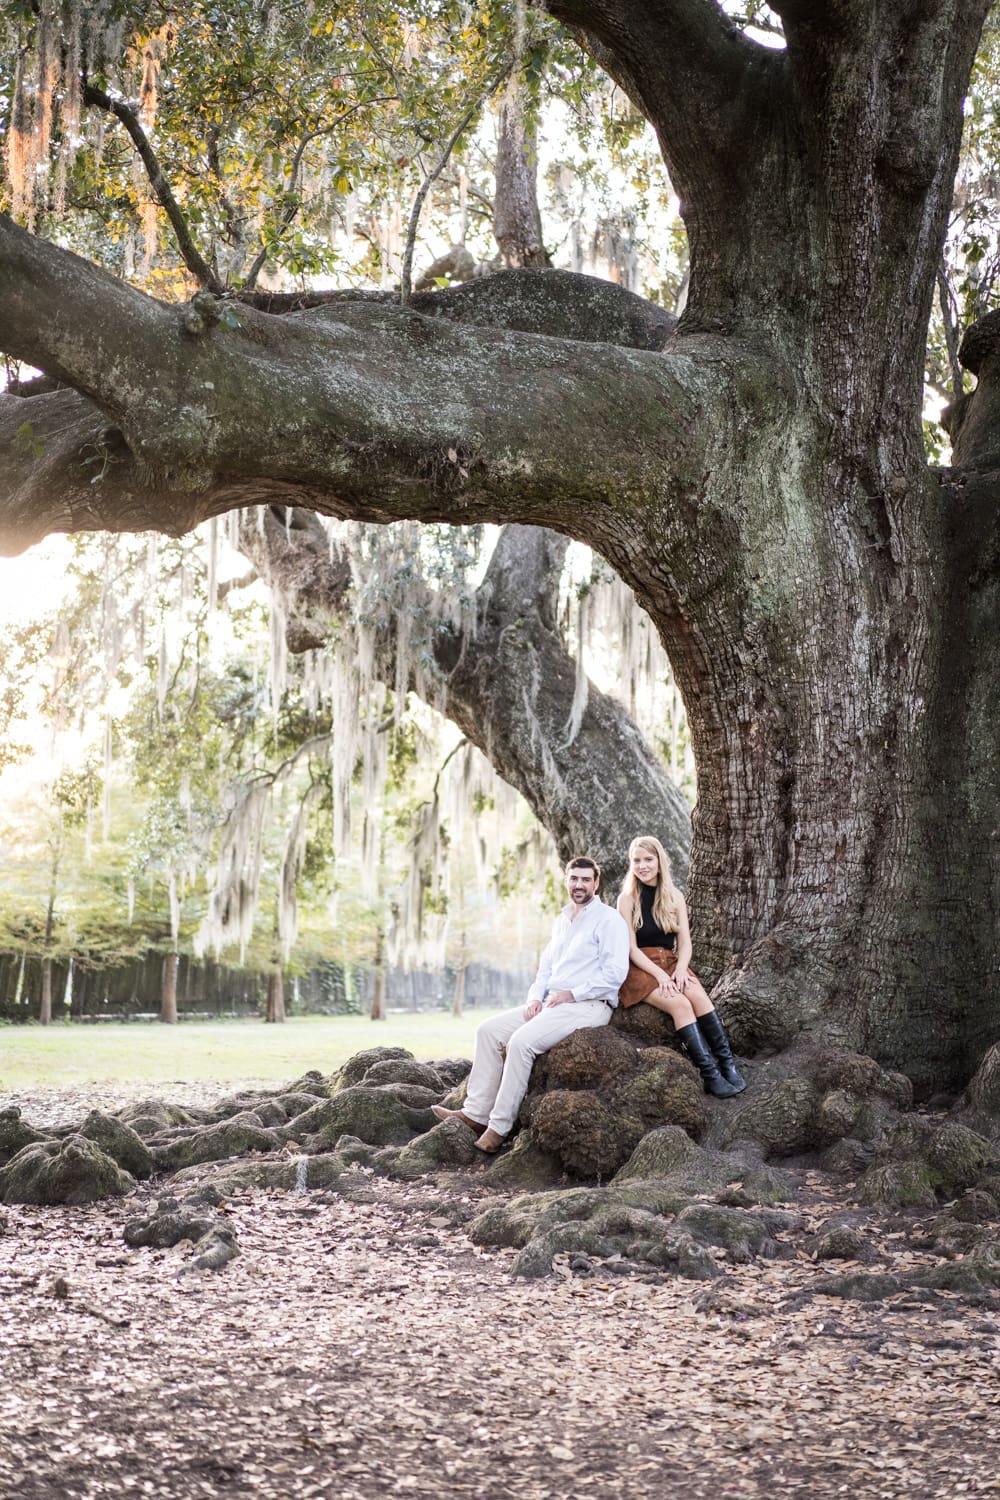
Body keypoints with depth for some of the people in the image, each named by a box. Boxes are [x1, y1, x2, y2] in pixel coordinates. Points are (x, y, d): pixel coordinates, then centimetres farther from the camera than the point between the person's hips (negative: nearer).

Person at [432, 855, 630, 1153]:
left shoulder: (608, 919, -5)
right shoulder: (562, 920, 21)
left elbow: (615, 972, -15)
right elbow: (546, 966, 23)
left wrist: (572, 994, -16)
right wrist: (535, 998, 4)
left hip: (588, 1005, -9)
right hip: (551, 1003, 9)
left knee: (522, 1040, -28)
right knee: (489, 1030, -5)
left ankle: (499, 1126, -23)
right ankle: (476, 1113, -8)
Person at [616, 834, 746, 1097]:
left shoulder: (673, 897, 10)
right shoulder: (627, 899, -1)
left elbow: (685, 942, 6)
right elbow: (631, 948, -7)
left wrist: (680, 970, -15)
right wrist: (660, 975, -20)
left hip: (671, 964, 3)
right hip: (640, 969, -3)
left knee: (697, 994, -28)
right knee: (680, 1003, -29)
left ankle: (727, 1064, -29)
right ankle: (710, 1075, -34)